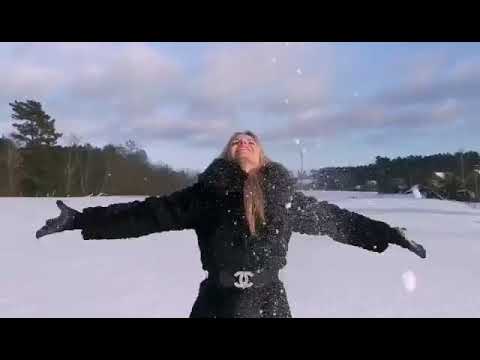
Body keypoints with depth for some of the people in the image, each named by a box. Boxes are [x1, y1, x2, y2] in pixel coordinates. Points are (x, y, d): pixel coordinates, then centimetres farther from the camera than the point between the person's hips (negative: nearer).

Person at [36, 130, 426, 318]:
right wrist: (82, 219, -9)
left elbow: (334, 219, 10)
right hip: (217, 302, -1)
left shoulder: (285, 196, 2)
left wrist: (389, 234, 12)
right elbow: (148, 213, -5)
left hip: (270, 301, 2)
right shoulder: (207, 193, -4)